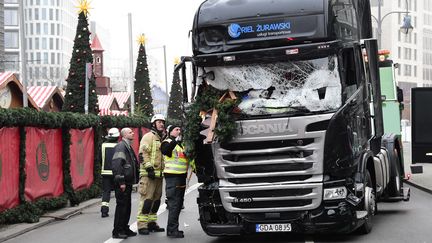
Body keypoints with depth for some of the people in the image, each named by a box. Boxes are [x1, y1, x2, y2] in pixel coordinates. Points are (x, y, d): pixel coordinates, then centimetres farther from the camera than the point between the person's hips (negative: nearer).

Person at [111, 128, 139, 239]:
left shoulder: (128, 147, 19)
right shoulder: (120, 146, -13)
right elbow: (117, 165, -21)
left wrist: (135, 179, 20)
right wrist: (121, 182, -24)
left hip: (128, 182, 10)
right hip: (122, 183, -10)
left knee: (127, 206, 14)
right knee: (121, 206, -6)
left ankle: (124, 229, 22)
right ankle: (117, 231, -2)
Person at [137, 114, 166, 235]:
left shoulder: (162, 139, 22)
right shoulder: (149, 137, -6)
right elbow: (143, 153, -15)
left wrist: (165, 170, 26)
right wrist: (149, 168, -21)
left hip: (158, 174, 9)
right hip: (149, 174, -9)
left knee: (156, 199, 12)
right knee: (147, 199, -12)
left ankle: (151, 222, 20)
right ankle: (142, 225, -11)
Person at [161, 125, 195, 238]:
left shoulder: (181, 144, 19)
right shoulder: (168, 142, -6)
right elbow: (164, 150, -30)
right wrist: (175, 141, -41)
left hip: (181, 176, 9)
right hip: (172, 176, -9)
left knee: (179, 203, 13)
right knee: (174, 203, -11)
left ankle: (172, 228, 22)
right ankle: (172, 230, -10)